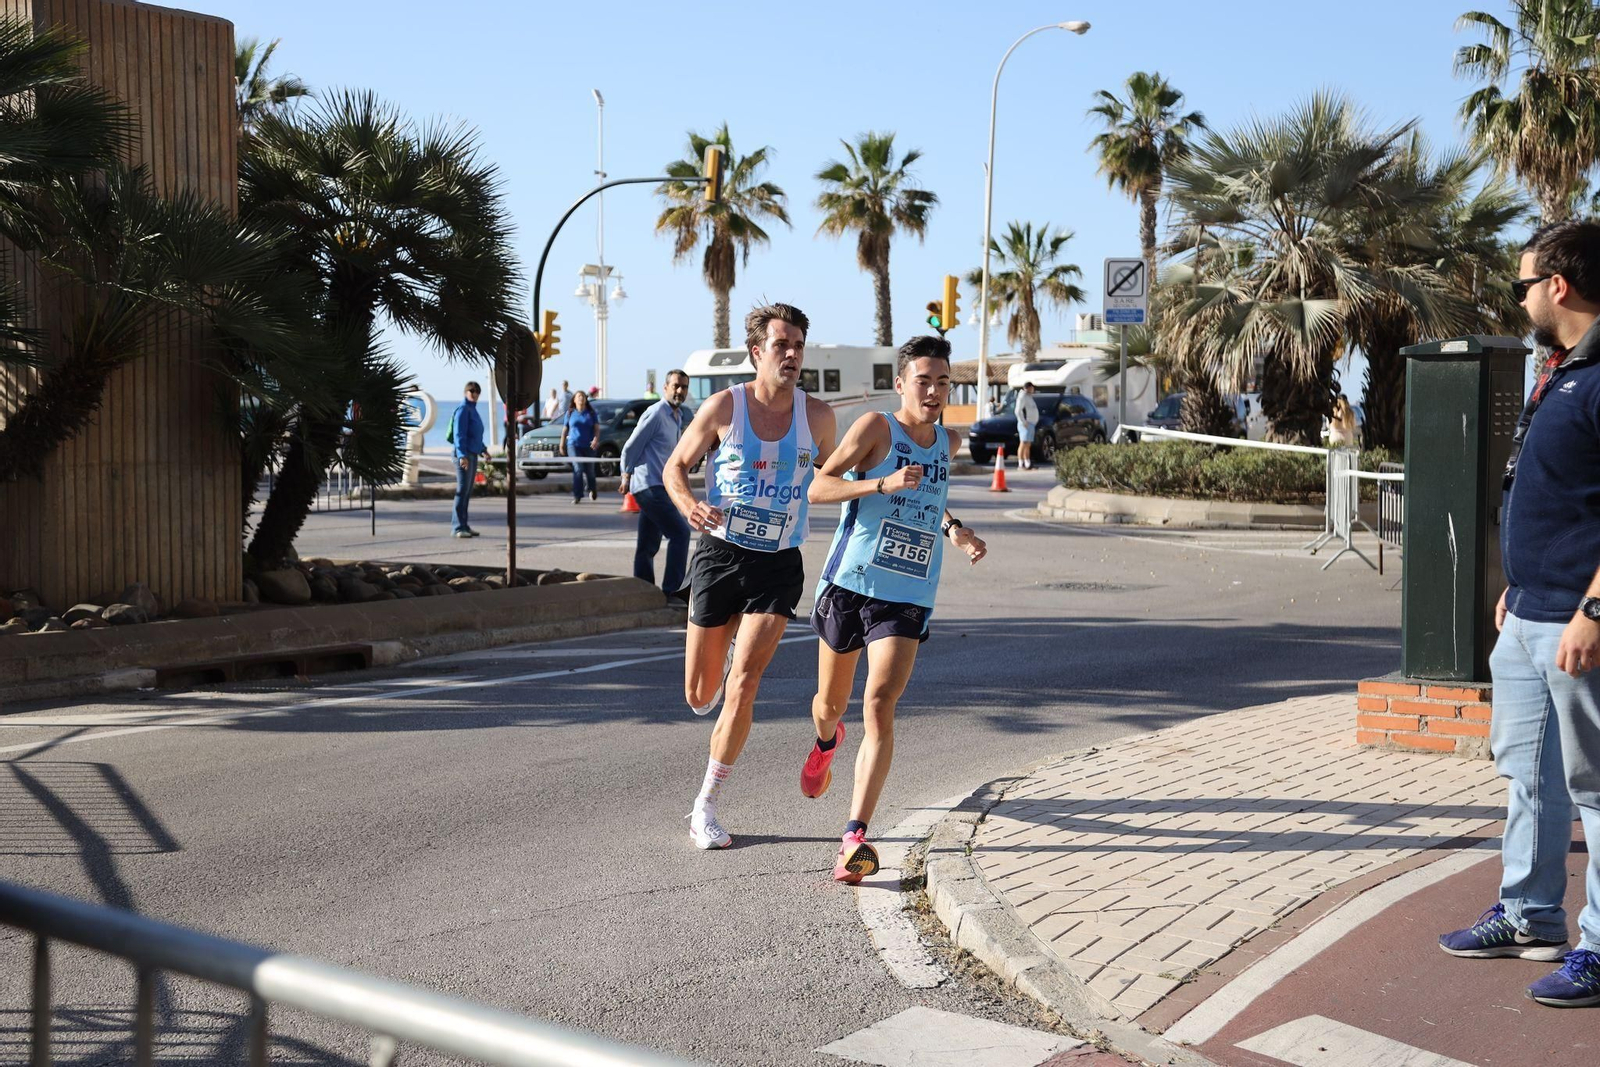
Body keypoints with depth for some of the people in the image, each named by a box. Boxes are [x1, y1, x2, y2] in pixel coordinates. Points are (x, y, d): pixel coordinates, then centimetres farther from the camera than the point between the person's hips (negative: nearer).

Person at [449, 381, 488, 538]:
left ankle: (463, 526, 16)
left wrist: (483, 450, 33)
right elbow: (459, 434, -19)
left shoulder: (473, 410, 17)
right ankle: (457, 527, -9)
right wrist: (462, 455, -27)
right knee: (462, 491, -10)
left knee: (468, 492, 11)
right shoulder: (463, 409, -11)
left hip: (472, 454, 9)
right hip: (463, 455, -9)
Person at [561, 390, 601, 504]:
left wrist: (596, 439, -17)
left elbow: (597, 428, 1)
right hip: (574, 445, -1)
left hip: (588, 446, 1)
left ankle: (593, 490, 37)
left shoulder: (591, 413, 7)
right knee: (578, 469, -16)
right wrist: (562, 445, 9)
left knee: (590, 471, 10)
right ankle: (577, 495, -16)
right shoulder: (570, 414, 9)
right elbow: (565, 430, 13)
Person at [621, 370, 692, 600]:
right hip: (650, 486, -9)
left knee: (648, 546, 11)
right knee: (680, 533, -14)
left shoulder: (679, 416, 17)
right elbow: (631, 447, -9)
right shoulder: (656, 414, -12)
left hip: (658, 488, 9)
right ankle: (673, 588, -13)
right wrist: (627, 477, 0)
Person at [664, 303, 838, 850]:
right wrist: (690, 507, -18)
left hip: (778, 565, 0)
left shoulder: (818, 415, -1)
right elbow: (675, 467, 2)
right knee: (700, 697, 8)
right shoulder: (723, 406, -6)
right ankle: (732, 655, 47)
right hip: (720, 554, 0)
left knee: (741, 688, -12)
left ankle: (704, 809, 1)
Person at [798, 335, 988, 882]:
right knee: (830, 703, 15)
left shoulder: (949, 443, 12)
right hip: (849, 584, -2)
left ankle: (855, 836, -19)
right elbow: (818, 487, -12)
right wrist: (883, 484, -24)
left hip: (909, 597, 2)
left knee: (879, 706, -15)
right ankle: (826, 741, 54)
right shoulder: (876, 427, -6)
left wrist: (953, 530, 18)